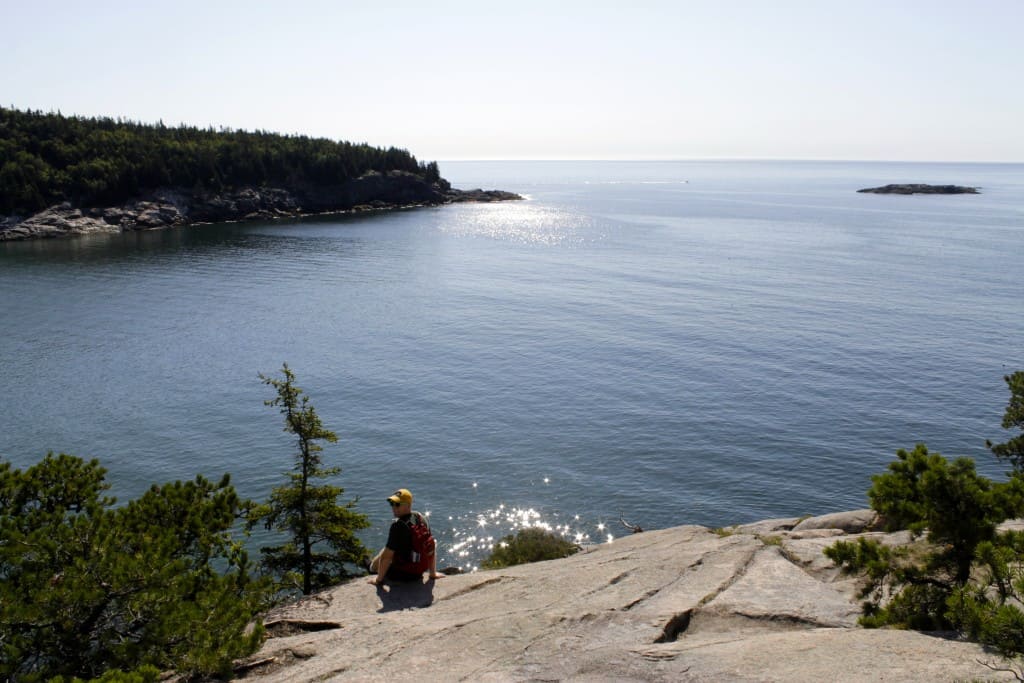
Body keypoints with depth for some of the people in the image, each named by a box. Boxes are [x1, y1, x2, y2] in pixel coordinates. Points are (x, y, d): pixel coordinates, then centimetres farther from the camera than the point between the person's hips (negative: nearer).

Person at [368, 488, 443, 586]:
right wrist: (433, 574, 14)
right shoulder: (421, 519, -3)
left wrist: (379, 579, -14)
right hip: (419, 572, 7)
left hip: (400, 573, -7)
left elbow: (387, 556, -25)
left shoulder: (398, 525, -26)